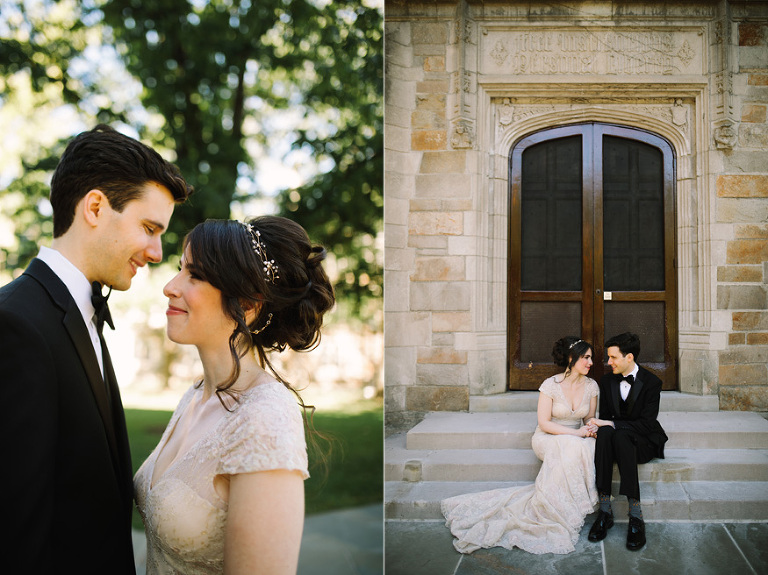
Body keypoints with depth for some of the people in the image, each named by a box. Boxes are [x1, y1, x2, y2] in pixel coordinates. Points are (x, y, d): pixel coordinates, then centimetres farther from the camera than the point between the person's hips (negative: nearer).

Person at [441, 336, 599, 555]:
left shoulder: (591, 385, 2)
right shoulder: (551, 385, -13)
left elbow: (590, 419, 12)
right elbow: (544, 423, -13)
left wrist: (591, 429, -12)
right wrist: (575, 432, -21)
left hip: (577, 439, 4)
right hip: (547, 438, -4)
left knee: (591, 448, -33)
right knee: (572, 447, -38)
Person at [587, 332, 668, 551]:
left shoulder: (651, 383, -9)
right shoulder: (607, 381, 7)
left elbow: (647, 424, -16)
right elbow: (605, 417, 10)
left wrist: (611, 424, -23)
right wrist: (600, 425, -15)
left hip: (644, 442, -4)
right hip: (616, 438, 4)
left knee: (620, 437, -38)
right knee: (604, 433, -33)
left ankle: (636, 517, -41)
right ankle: (605, 511, -37)